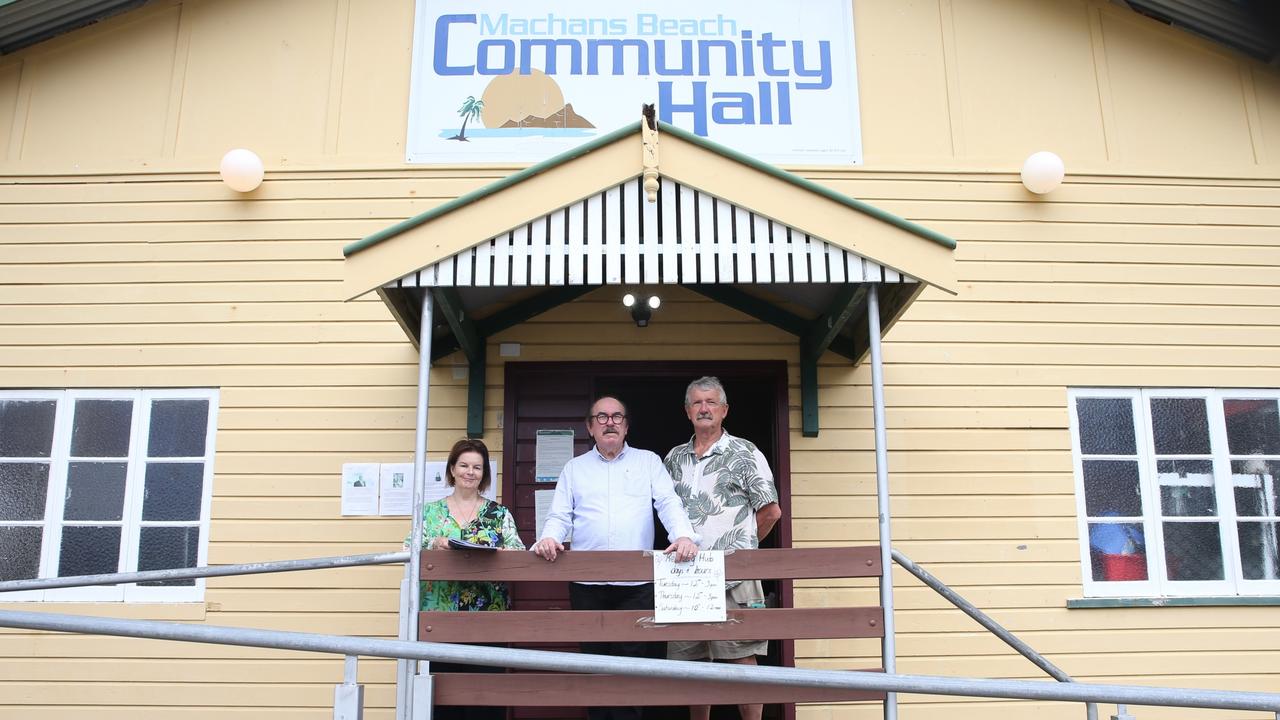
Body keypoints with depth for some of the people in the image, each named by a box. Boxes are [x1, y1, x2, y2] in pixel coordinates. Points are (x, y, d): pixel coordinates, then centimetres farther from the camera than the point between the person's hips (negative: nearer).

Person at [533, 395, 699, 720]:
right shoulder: (574, 468, 15)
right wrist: (549, 538, -14)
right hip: (587, 583, 1)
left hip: (638, 582, -1)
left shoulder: (648, 462, 12)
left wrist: (684, 535, -19)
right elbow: (560, 515, 8)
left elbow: (669, 504, 0)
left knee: (631, 663, -3)